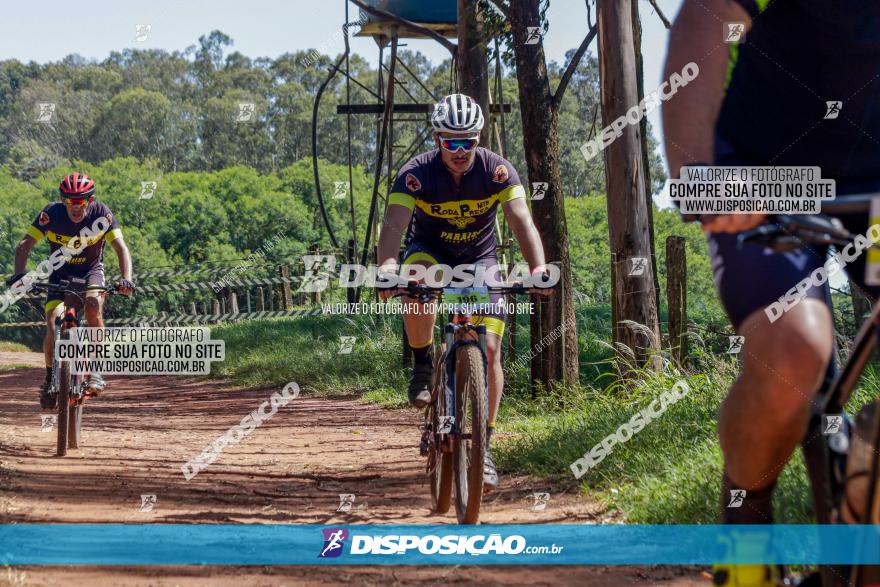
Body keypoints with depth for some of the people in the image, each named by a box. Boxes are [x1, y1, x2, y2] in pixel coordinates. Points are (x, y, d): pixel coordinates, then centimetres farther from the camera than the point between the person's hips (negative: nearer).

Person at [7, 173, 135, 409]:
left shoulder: (101, 213, -22)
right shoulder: (52, 213, -22)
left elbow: (121, 248, -25)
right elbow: (25, 244, -22)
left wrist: (126, 279, -42)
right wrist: (19, 274, -40)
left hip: (91, 271, -1)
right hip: (60, 274, 1)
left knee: (93, 304, -33)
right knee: (53, 329, -16)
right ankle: (50, 378, 8)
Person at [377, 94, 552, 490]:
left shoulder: (497, 170, -22)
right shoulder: (417, 173, -25)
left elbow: (521, 220, -32)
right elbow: (394, 223, -37)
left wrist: (538, 267, -50)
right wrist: (387, 265, -57)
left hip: (480, 260, 1)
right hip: (429, 252, -1)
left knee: (489, 351, -12)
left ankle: (483, 445, -2)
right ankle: (423, 365, -13)